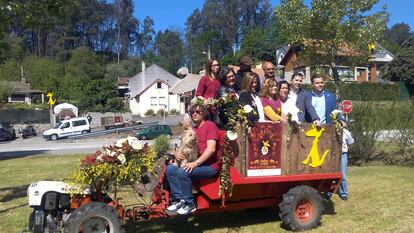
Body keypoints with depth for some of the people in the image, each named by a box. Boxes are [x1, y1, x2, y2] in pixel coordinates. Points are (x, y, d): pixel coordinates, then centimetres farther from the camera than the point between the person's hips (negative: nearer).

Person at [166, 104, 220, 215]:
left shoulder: (210, 125, -4)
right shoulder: (192, 130, 20)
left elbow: (211, 148, -17)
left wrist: (195, 163, -24)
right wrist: (176, 154, -2)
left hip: (210, 165, -8)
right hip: (195, 163, 8)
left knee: (182, 172, -29)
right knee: (170, 169, -10)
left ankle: (190, 204, -14)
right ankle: (178, 199, -11)